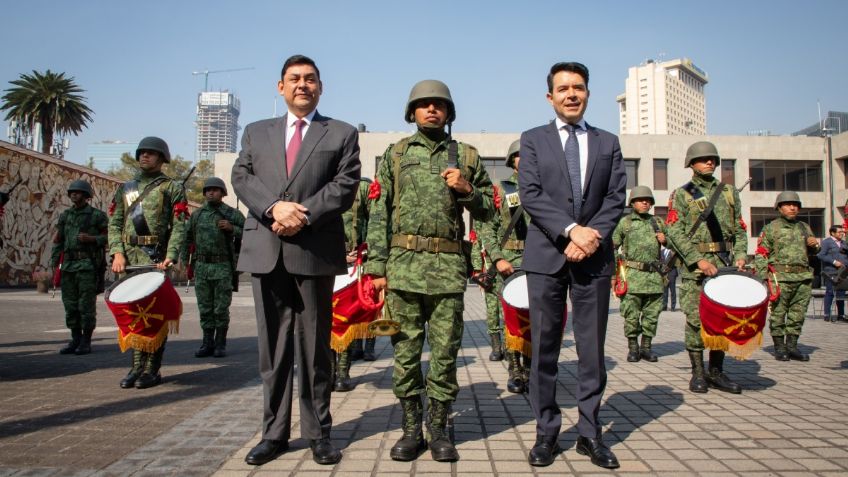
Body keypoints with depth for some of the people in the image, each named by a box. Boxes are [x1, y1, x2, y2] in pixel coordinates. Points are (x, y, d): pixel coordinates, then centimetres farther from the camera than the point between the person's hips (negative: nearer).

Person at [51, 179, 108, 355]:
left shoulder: (97, 215, 1)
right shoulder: (65, 216, 15)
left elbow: (108, 238, 0)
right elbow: (58, 241, 15)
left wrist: (90, 239, -16)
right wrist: (54, 264, 8)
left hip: (88, 266, -5)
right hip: (68, 265, 5)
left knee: (87, 305, -4)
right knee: (70, 305, 6)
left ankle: (86, 342, 3)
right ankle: (75, 340, 15)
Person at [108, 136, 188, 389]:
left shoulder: (172, 187, 6)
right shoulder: (125, 188, 20)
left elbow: (179, 226, -5)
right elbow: (114, 223, 12)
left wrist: (170, 257, -17)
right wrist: (117, 253, -4)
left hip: (156, 258, -4)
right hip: (128, 257, 5)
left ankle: (152, 370, 3)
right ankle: (136, 366, 14)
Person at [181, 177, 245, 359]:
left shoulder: (233, 214, 2)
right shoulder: (197, 215, 12)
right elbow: (188, 239, 17)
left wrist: (232, 228, -16)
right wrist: (184, 261, 10)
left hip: (223, 268, -3)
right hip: (201, 267, 3)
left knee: (221, 308, 0)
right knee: (204, 308, 6)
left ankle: (220, 344, 10)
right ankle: (207, 343, 13)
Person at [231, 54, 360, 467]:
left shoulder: (342, 134, 10)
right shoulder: (256, 132, 18)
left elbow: (345, 185, -2)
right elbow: (242, 178, 6)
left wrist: (303, 217, -15)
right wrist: (274, 208, -13)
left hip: (315, 250, -2)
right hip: (265, 250, 3)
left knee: (314, 345, 5)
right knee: (273, 346, 8)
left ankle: (318, 432, 16)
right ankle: (275, 432, 19)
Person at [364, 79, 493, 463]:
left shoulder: (466, 156, 13)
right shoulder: (395, 154, 12)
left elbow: (487, 211, 15)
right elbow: (379, 213, 5)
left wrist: (466, 189, -5)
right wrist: (377, 266, -2)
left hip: (448, 266, 0)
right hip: (403, 262, 0)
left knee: (445, 352, 4)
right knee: (405, 351, 5)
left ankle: (439, 430, 17)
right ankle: (411, 429, 18)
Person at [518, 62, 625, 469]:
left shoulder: (608, 142, 15)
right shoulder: (533, 139, 9)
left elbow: (616, 198, 5)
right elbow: (530, 194, -4)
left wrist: (592, 236, -11)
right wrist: (571, 230, -16)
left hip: (594, 256, 2)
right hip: (547, 255, -1)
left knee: (592, 349, 5)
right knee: (544, 348, 3)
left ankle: (589, 433, 17)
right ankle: (546, 433, 14)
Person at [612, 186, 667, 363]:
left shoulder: (658, 222, 16)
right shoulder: (625, 222, 5)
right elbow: (612, 246, 5)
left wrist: (666, 239, 4)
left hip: (655, 276, 4)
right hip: (633, 275, -3)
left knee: (652, 314, 6)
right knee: (631, 315, -3)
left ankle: (646, 347, 17)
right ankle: (632, 348, 8)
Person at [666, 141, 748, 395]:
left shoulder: (729, 192, 17)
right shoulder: (681, 194, 4)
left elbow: (739, 229, 17)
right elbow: (675, 232, -6)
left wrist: (740, 255, -1)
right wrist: (699, 260, -15)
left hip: (725, 263, 4)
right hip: (694, 266, -4)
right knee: (696, 319, -3)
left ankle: (716, 371, 17)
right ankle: (698, 372, 7)